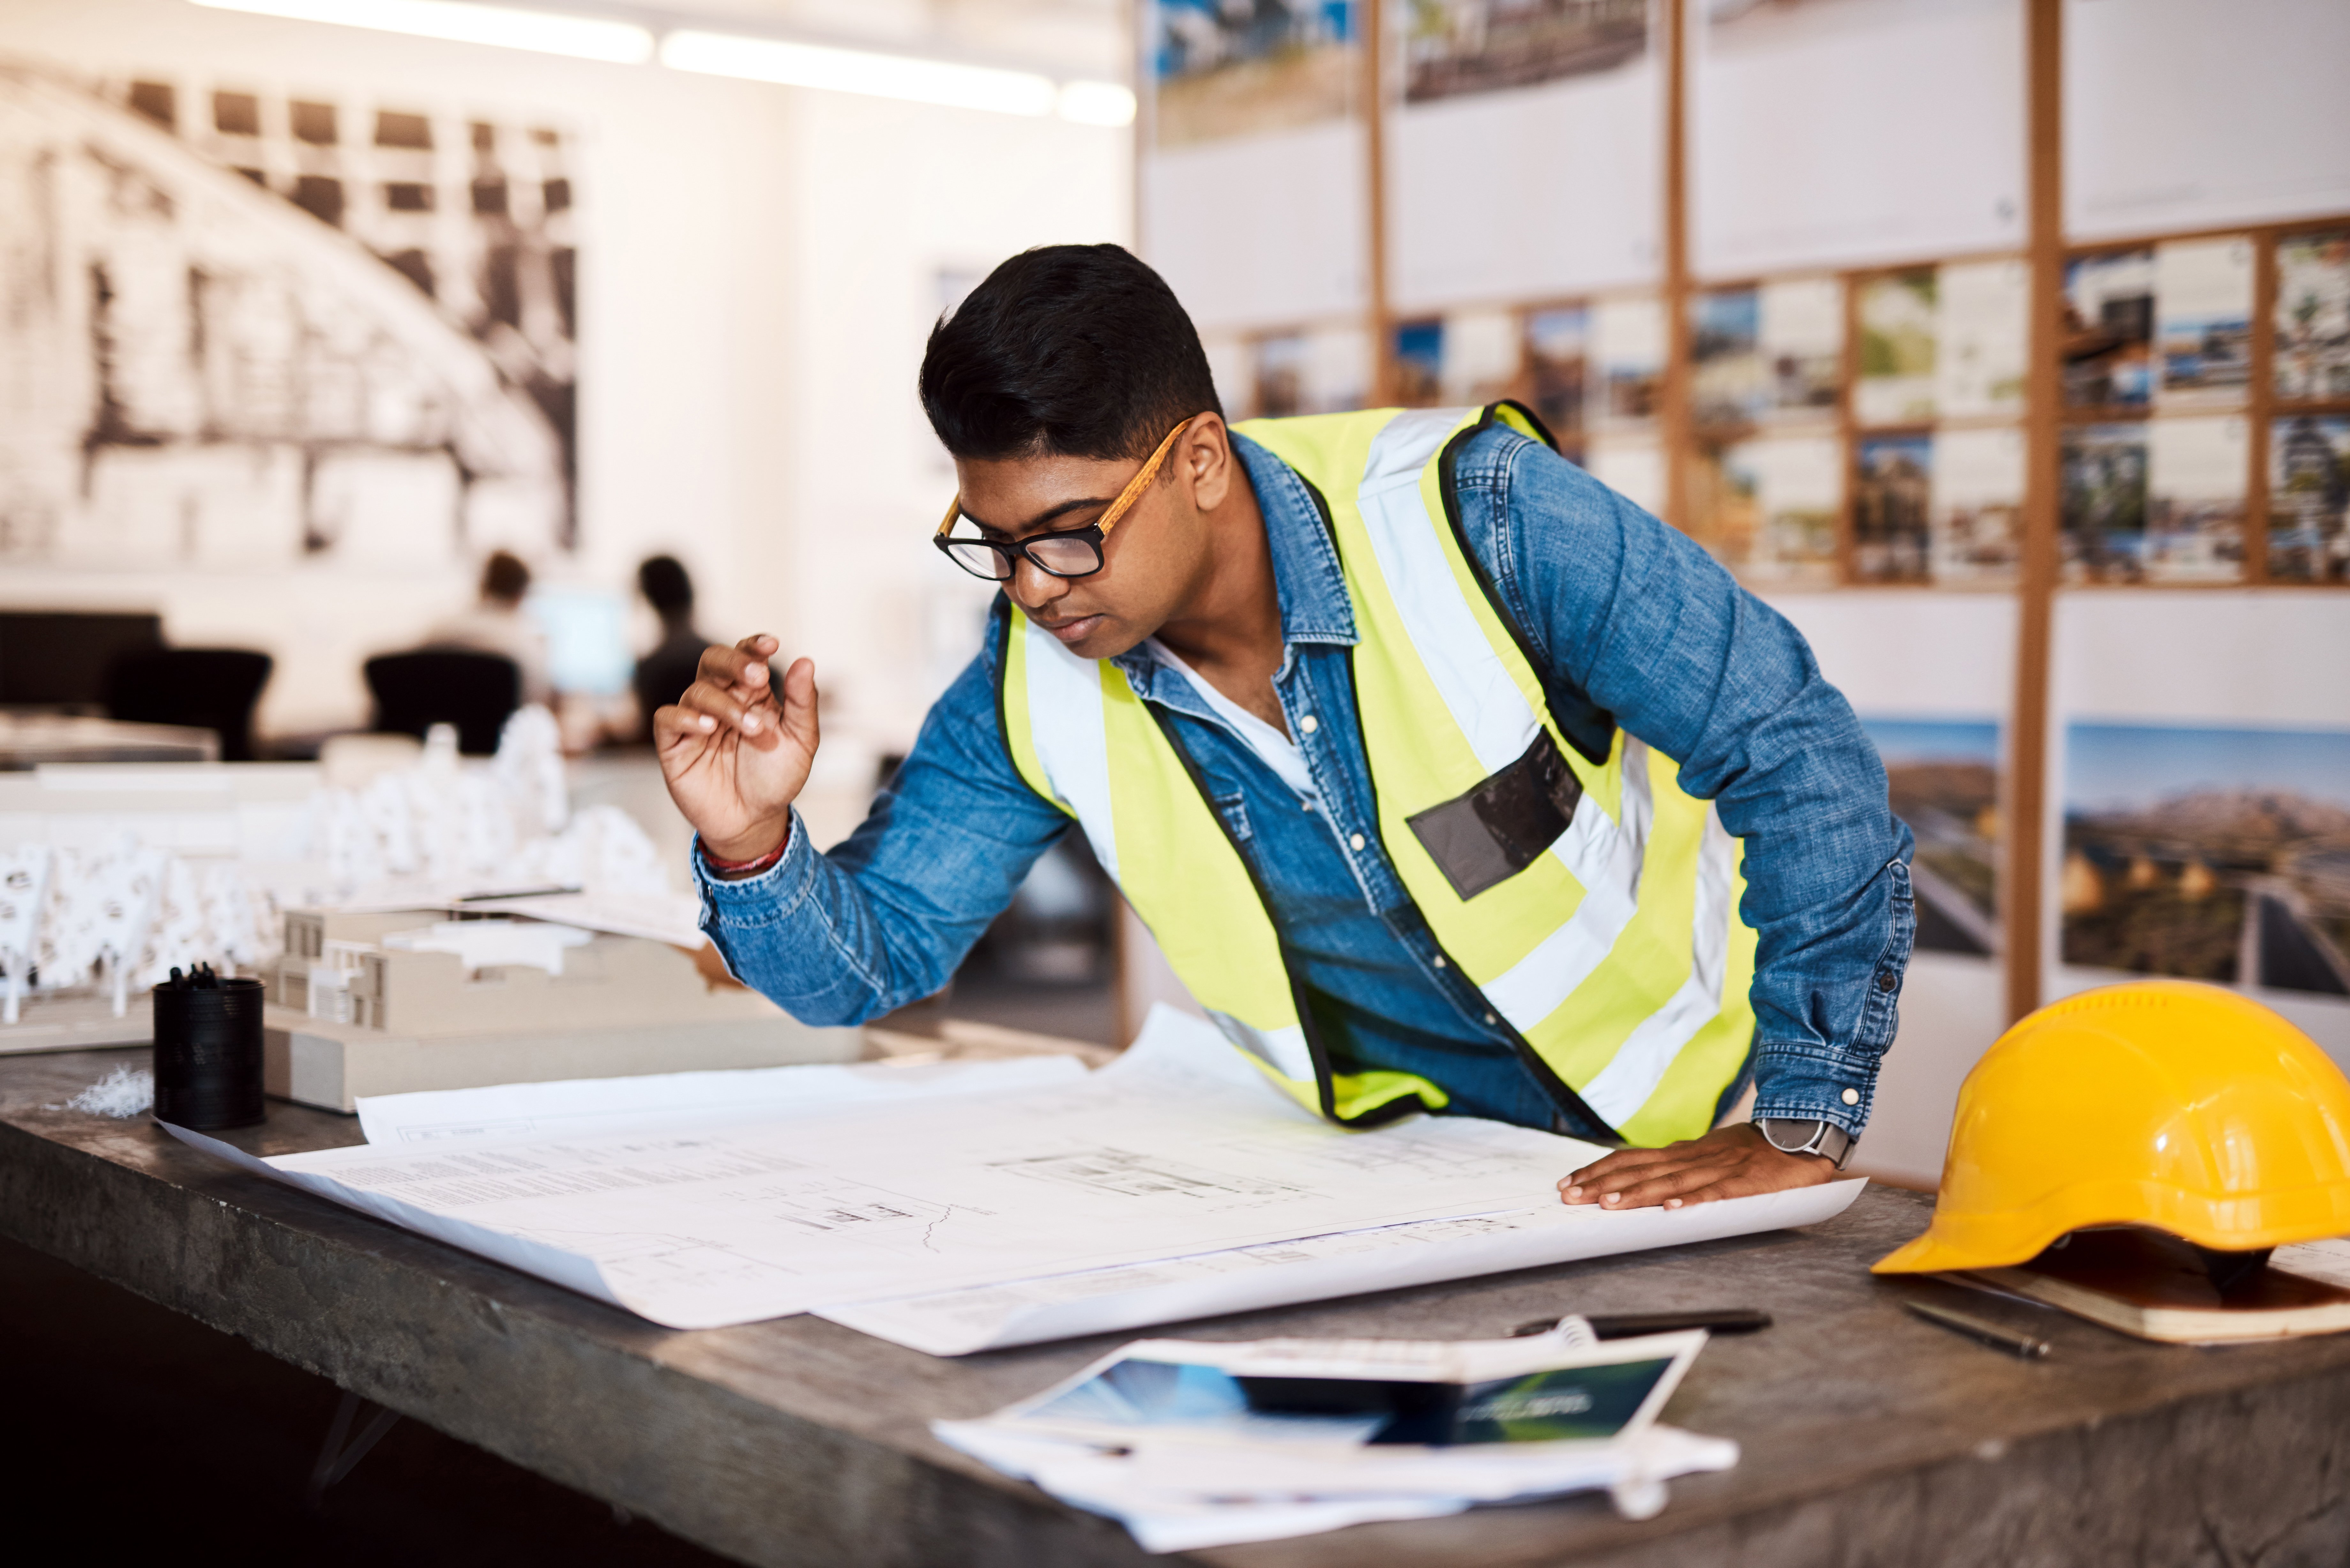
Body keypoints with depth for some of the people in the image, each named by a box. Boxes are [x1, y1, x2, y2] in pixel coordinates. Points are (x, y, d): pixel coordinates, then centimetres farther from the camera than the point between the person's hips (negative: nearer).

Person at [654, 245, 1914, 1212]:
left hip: (1684, 1144, -3)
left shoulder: (1472, 509, -24)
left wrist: (1803, 1126, -23)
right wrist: (750, 842, -25)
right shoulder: (1035, 684, -10)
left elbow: (1798, 754, -21)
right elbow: (866, 957, -3)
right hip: (1411, 1158, 3)